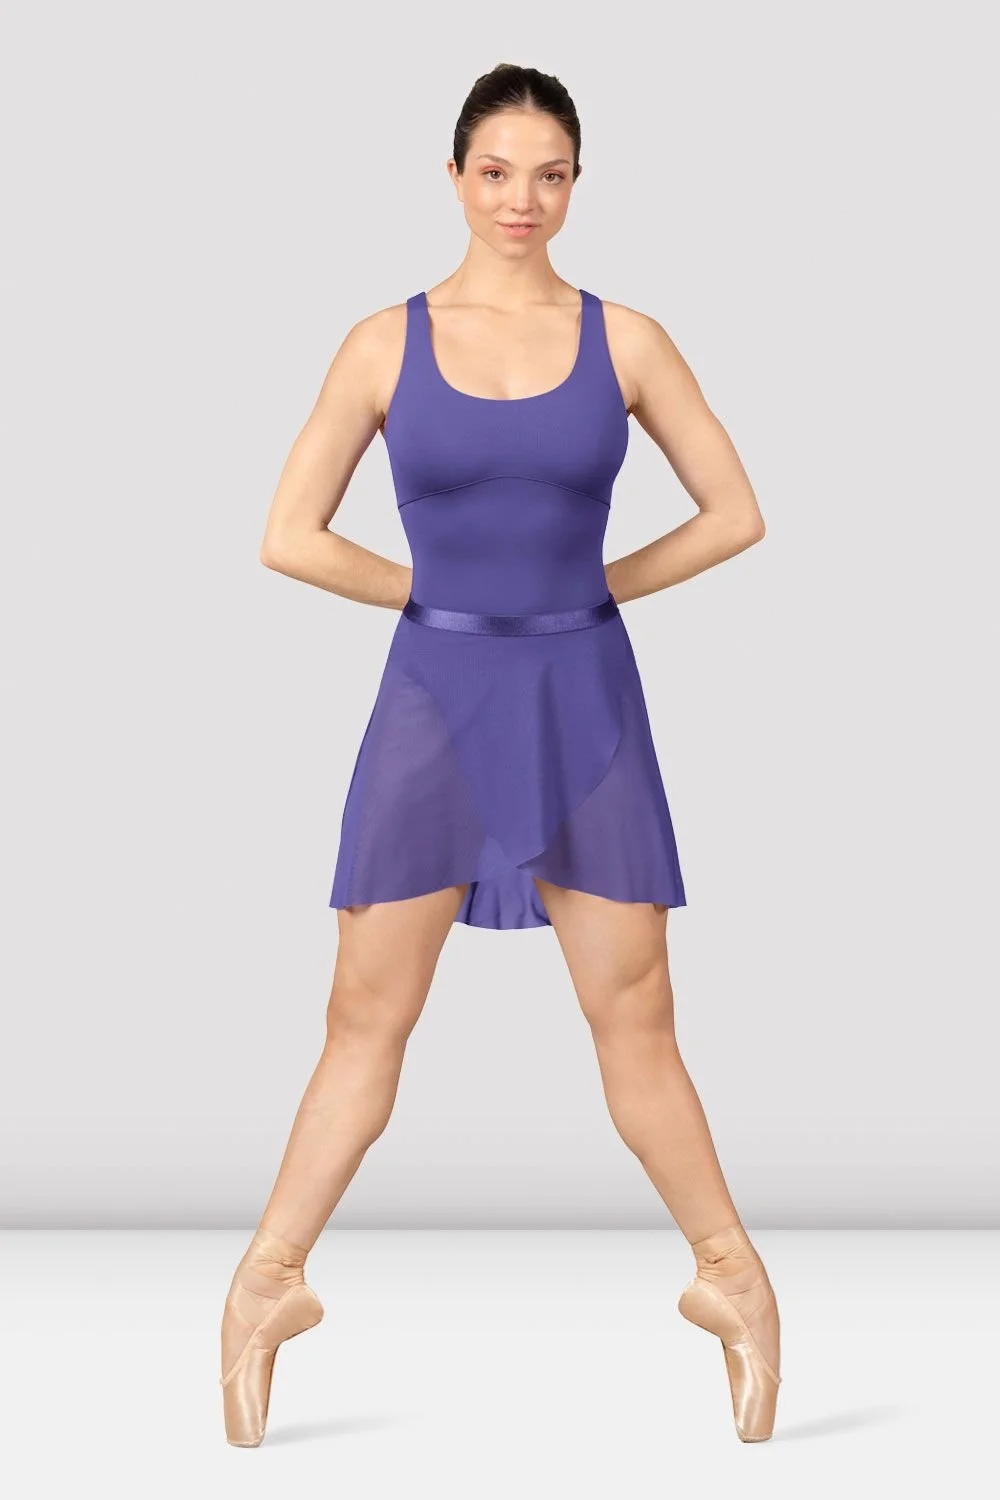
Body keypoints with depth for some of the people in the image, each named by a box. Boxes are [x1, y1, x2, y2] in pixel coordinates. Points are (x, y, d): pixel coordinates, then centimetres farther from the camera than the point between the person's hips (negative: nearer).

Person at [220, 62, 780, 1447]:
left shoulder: (624, 341, 1)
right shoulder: (386, 344, 0)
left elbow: (735, 514, 5)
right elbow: (289, 537, 0)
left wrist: (592, 587, 3)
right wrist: (441, 594, 2)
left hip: (583, 699, 0)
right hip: (435, 697, 0)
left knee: (634, 1017, 4)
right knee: (367, 1017, 5)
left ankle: (731, 1277, 18)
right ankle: (272, 1281, 17)